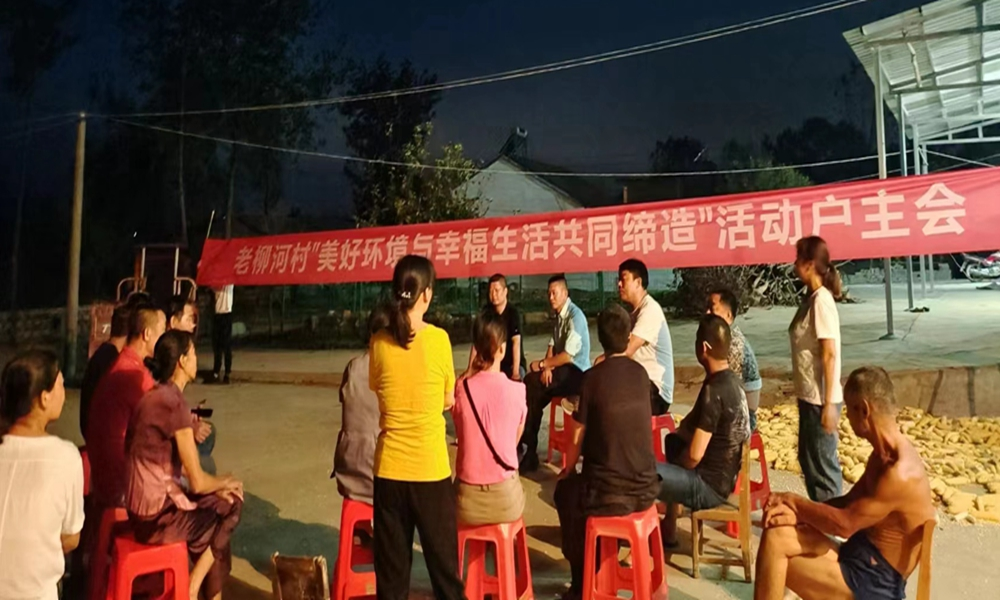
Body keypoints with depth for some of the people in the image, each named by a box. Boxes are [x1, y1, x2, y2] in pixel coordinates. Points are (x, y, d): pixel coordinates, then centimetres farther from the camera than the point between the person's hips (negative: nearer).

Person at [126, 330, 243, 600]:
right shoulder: (175, 404, -21)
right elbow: (197, 482, -18)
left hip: (144, 507, 8)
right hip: (157, 516, -8)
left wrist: (217, 485, 8)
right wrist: (226, 482, 1)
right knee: (229, 510, 11)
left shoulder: (155, 395, 6)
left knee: (220, 503, 18)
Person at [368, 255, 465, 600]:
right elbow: (448, 401, 0)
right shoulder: (438, 338, -10)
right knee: (443, 562, 13)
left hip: (390, 467, 3)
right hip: (430, 467, -2)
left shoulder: (379, 342, -3)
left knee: (391, 567, 14)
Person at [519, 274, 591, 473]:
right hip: (562, 369, 8)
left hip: (577, 373, -8)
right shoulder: (559, 315, 10)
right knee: (530, 385, -11)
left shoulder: (575, 316, -17)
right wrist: (547, 367, -9)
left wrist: (541, 365, -13)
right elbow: (552, 347, 10)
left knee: (532, 386, -21)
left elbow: (568, 356, -22)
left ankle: (530, 450, -7)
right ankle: (529, 449, -9)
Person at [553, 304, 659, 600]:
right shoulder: (641, 373, 3)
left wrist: (567, 469, 13)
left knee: (565, 490, 25)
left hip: (607, 493, -5)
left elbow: (578, 438, -7)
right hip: (645, 489, 5)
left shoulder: (593, 377, -11)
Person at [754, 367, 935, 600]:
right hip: (859, 557, 9)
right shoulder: (884, 454, 6)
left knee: (775, 566, -13)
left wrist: (793, 501, -7)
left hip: (873, 581, -9)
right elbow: (848, 502, 11)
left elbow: (845, 524, -22)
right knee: (777, 535, -7)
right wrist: (799, 510, -7)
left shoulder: (900, 472, -27)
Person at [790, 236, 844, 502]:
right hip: (808, 396, 9)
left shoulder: (822, 300, -17)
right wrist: (816, 400, 19)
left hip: (820, 399, -9)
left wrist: (829, 404, -20)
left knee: (822, 463, 2)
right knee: (808, 459, 19)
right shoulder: (811, 298, 9)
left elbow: (830, 355, -20)